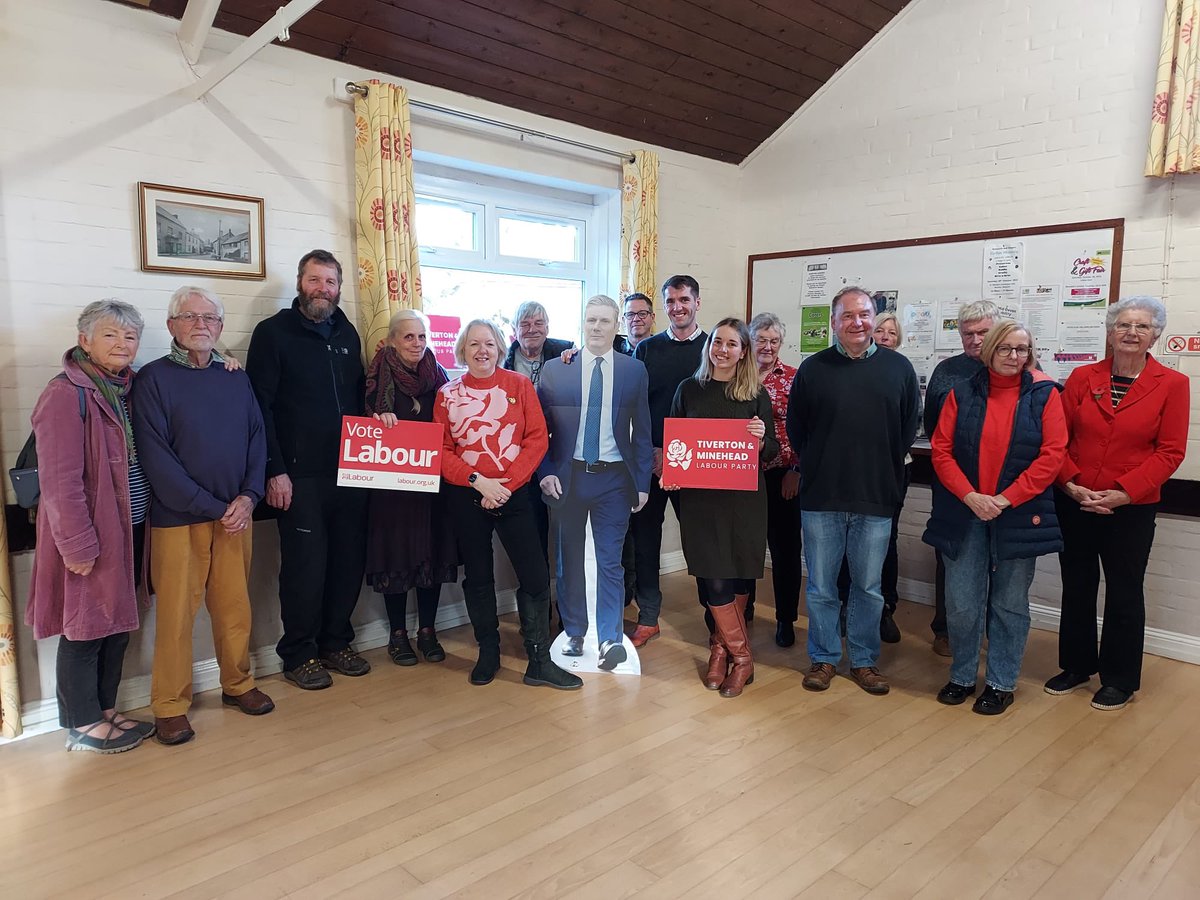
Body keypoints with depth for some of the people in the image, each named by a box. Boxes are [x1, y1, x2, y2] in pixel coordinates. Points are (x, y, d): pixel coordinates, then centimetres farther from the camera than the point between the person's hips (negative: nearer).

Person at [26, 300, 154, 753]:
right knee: (85, 629, 6)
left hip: (129, 529, 8)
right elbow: (59, 479, -18)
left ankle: (106, 711, 31)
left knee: (117, 624, 16)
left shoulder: (130, 388, 9)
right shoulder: (66, 394, -15)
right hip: (91, 536, -7)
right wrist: (77, 545, -19)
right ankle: (82, 725, 21)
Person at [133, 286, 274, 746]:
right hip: (178, 517, -4)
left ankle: (237, 684, 28)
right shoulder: (153, 378, -4)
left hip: (235, 514, 4)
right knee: (176, 612, 2)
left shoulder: (236, 379, 11)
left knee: (235, 606, 11)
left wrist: (248, 496, -8)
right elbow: (156, 457, -11)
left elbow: (257, 438, 8)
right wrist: (211, 507, -14)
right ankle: (170, 706, 16)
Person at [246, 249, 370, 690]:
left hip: (349, 471, 5)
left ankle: (336, 642, 25)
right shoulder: (273, 332, -2)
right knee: (305, 564, 0)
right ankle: (299, 654, 17)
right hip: (299, 474, -5)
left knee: (350, 559, 9)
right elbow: (260, 406, -8)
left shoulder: (347, 334, 15)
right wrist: (274, 471, -13)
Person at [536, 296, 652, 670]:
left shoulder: (634, 370, 3)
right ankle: (574, 632, 24)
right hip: (567, 476, 1)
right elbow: (540, 427, 3)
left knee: (610, 561, -1)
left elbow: (642, 431, 4)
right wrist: (545, 473, -7)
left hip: (614, 477, -1)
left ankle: (610, 638, 5)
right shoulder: (555, 369, 1)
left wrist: (642, 481, 0)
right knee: (569, 558, 11)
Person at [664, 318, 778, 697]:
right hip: (700, 496, 0)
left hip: (744, 498, 0)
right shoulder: (690, 389, 7)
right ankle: (741, 657, 13)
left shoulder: (756, 394, 5)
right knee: (714, 577, -3)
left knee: (739, 576, 5)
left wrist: (761, 439, -17)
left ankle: (720, 647, 25)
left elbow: (772, 450, 4)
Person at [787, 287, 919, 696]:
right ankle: (823, 658, 23)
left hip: (876, 498, 1)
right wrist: (816, 469, 5)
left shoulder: (898, 368, 3)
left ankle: (864, 660, 26)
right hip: (820, 498, 0)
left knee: (869, 587, 11)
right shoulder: (813, 368, 2)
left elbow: (909, 428, 9)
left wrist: (887, 473, 6)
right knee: (821, 587, 8)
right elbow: (795, 429, 7)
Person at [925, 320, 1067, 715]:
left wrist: (1004, 500, -12)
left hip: (1019, 515, -1)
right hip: (964, 513, 1)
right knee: (961, 604, 4)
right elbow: (941, 450, 0)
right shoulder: (962, 393, 3)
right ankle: (962, 677, 23)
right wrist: (970, 497, -12)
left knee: (1009, 604, 9)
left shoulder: (1043, 394, 0)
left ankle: (1001, 684, 24)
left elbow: (1052, 455, -6)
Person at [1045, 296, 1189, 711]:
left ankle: (1119, 680, 26)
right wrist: (1071, 485, -12)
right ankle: (1077, 666, 31)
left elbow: (1170, 451, -8)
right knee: (1076, 588, 14)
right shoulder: (1083, 378, 2)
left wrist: (1122, 494, -17)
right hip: (1073, 503, 2)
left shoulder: (1172, 384, -4)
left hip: (1131, 509, -2)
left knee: (1124, 594, 10)